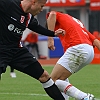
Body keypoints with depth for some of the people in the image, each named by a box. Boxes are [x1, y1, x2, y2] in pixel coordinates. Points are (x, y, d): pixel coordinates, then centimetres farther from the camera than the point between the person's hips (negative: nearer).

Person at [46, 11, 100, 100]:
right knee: (60, 78, 23)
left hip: (77, 49, -8)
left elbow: (52, 14, -9)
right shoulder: (77, 23, 35)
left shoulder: (60, 16, 18)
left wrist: (50, 39, -12)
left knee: (53, 80, -7)